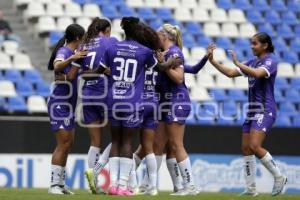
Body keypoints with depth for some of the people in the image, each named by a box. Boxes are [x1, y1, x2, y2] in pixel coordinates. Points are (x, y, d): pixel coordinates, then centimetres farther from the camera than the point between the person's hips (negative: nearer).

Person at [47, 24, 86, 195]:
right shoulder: (64, 52, -15)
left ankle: (61, 183, 15)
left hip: (68, 105, 10)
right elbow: (57, 67, -37)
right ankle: (54, 184, -12)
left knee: (69, 143, 10)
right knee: (63, 143, -12)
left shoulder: (72, 52, 12)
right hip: (60, 104, -10)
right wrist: (71, 59, -53)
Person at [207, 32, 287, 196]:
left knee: (254, 147, -19)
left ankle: (278, 177, -5)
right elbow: (230, 73, 12)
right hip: (252, 110, 9)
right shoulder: (252, 62, 14)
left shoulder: (270, 62, -10)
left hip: (265, 111, -9)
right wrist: (212, 60, 4)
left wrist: (238, 63, -28)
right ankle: (251, 188, 7)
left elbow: (257, 73, -30)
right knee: (246, 148, 3)